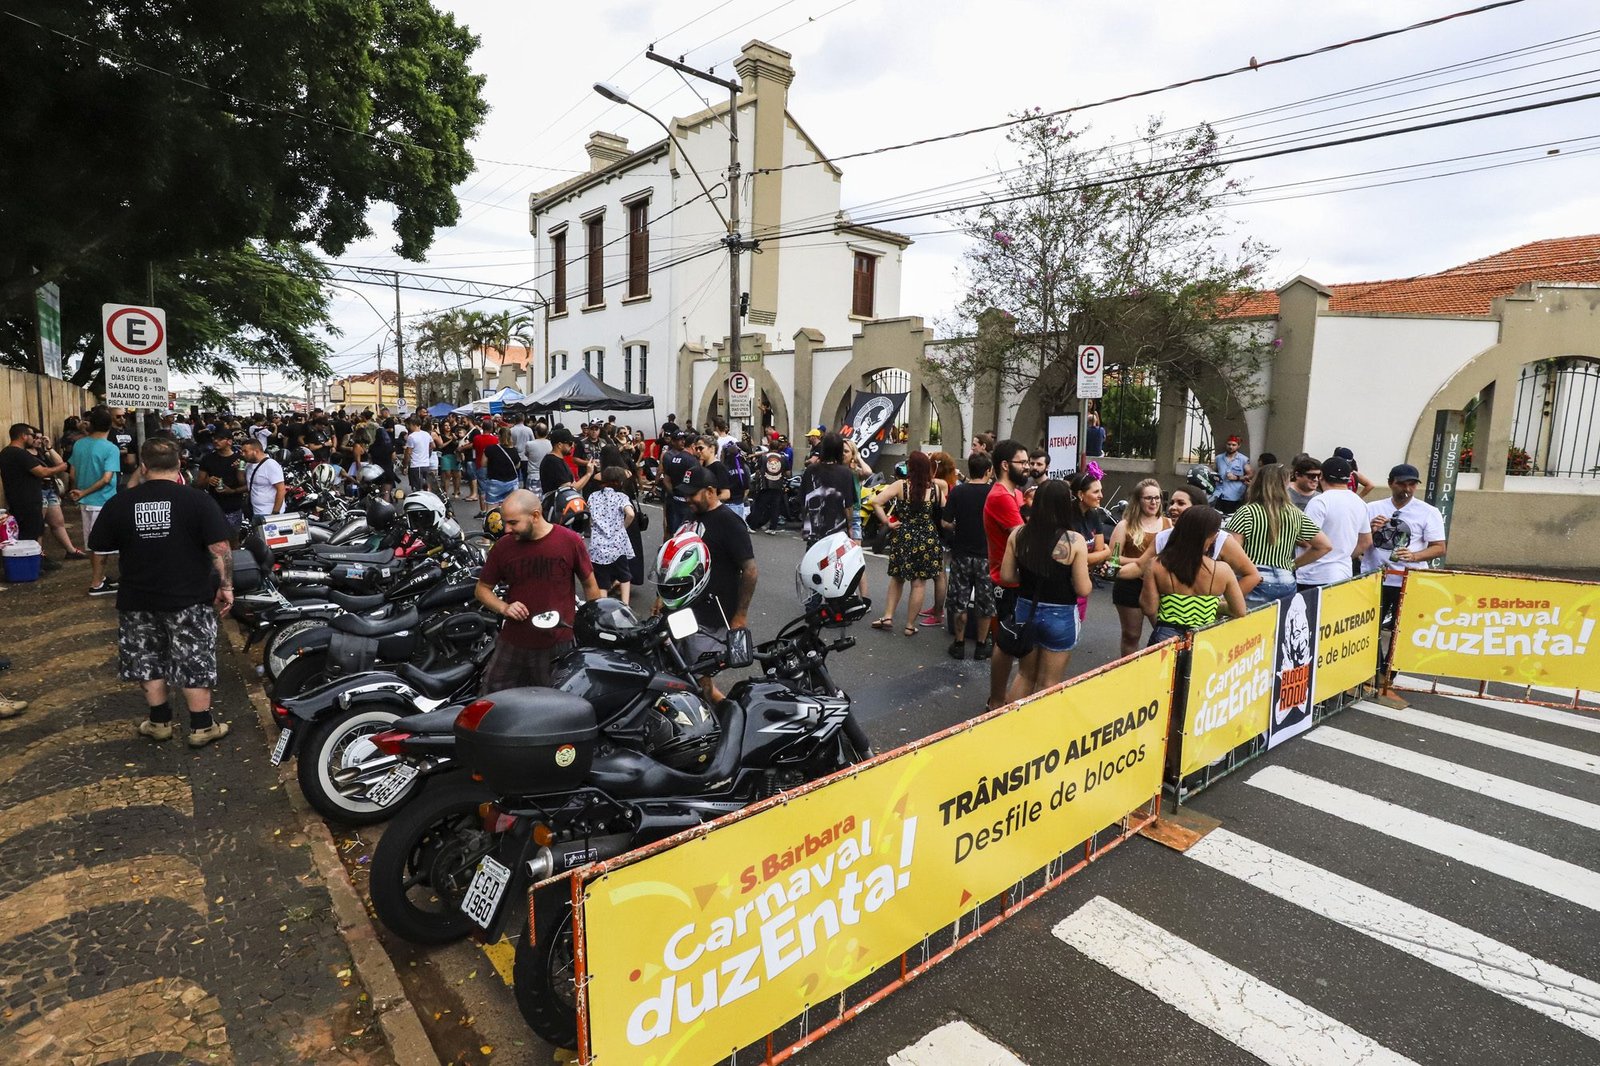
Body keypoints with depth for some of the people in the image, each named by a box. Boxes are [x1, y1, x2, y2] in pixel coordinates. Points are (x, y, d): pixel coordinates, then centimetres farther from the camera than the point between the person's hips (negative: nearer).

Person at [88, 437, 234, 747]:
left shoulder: (119, 503, -4)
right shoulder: (197, 500, -12)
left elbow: (98, 544, 8)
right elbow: (220, 547, -15)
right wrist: (226, 585, -6)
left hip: (138, 599, 3)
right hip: (190, 598, -2)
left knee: (148, 661, 18)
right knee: (194, 661, 6)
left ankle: (159, 722, 28)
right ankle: (202, 727, 13)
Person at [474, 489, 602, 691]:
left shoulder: (571, 542, -9)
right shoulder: (503, 547, -3)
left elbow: (589, 585, 2)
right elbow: (482, 589, 9)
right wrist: (504, 608, -10)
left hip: (559, 645, -2)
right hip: (512, 644, 2)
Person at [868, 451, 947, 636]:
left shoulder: (900, 486, -8)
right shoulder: (936, 488, -6)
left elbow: (876, 502, -16)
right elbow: (945, 512, 0)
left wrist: (887, 522, -7)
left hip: (903, 537, 1)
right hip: (927, 539, -1)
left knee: (897, 577, 20)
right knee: (919, 584, 6)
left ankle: (888, 616, 17)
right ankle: (910, 626, 12)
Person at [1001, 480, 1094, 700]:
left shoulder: (1018, 534, -5)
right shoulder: (1075, 541, -16)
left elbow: (1007, 576, -1)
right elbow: (1083, 590, -13)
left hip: (1025, 611, 4)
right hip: (1059, 616, -4)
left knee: (1025, 675, 22)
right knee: (1049, 683, 12)